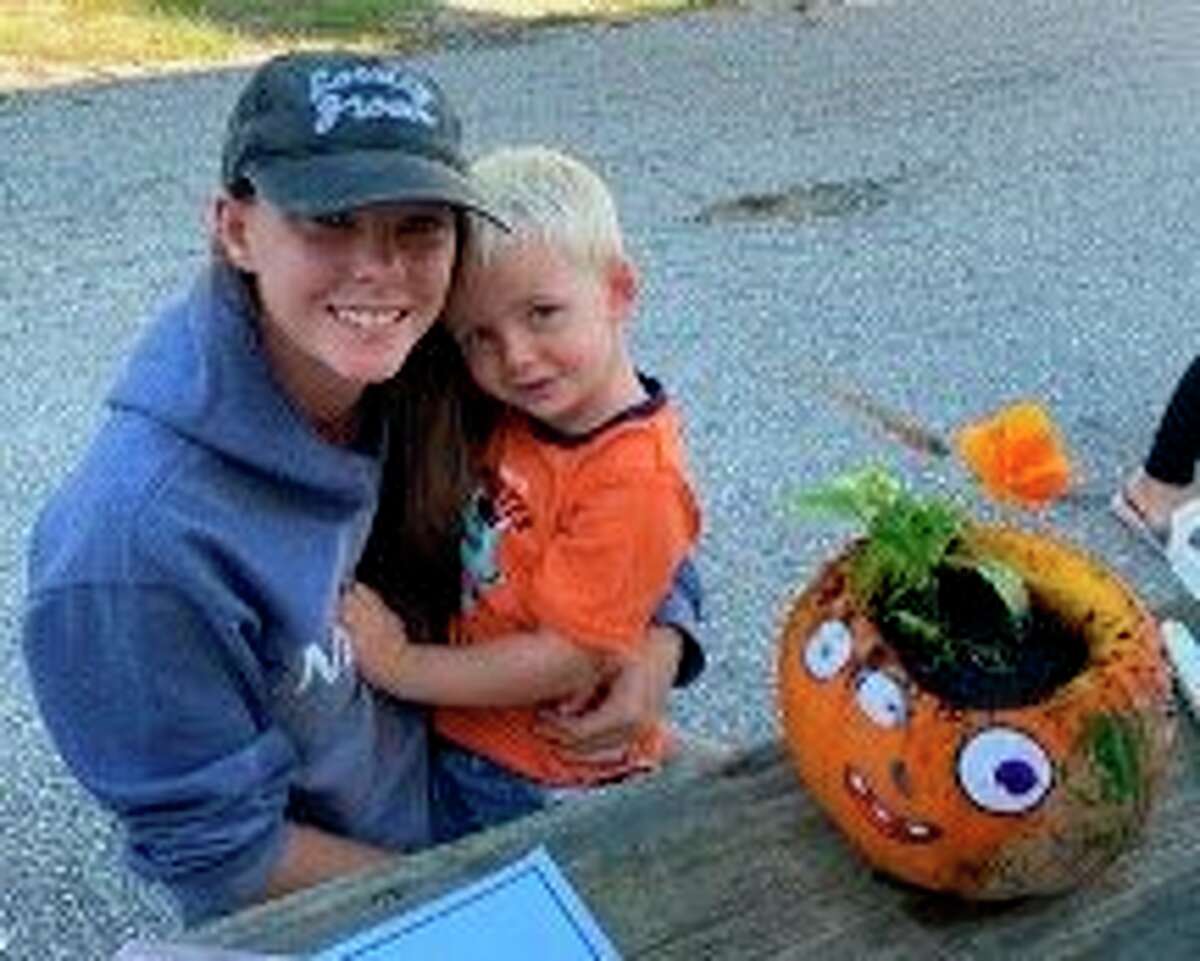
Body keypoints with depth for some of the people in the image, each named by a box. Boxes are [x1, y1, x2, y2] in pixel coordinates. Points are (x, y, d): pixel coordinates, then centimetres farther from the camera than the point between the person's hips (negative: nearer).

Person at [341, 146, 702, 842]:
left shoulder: (636, 480, -28)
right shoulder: (513, 418, -5)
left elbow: (570, 659, -25)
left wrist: (400, 665, -18)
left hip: (559, 792, -7)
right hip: (458, 750, 7)